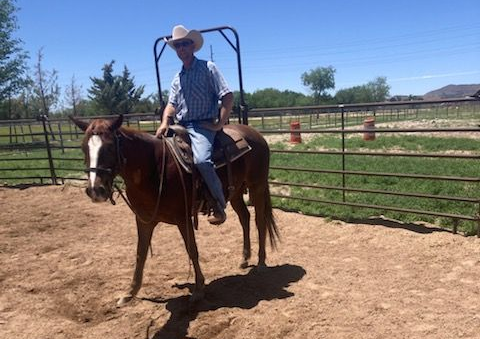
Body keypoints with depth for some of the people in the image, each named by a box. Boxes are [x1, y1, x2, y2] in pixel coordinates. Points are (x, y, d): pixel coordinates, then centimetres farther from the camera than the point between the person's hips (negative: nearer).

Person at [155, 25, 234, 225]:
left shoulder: (208, 68, 0)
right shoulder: (177, 78, 19)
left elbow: (227, 96, -6)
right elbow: (172, 104, 16)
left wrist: (220, 123, -12)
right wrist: (165, 123, -3)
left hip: (202, 126, -7)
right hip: (180, 127, 7)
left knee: (201, 160, -32)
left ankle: (220, 206, -15)